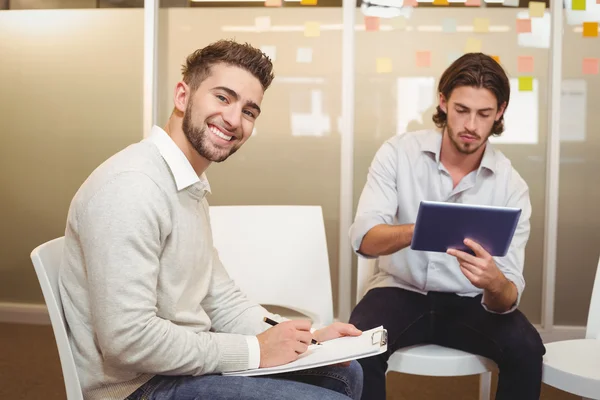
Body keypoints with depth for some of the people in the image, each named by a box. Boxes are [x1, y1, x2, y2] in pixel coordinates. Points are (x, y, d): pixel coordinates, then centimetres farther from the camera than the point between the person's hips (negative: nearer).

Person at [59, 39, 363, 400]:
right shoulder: (131, 186, -22)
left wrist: (304, 339, -1)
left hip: (189, 362, 10)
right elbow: (127, 337, -28)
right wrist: (254, 351, -19)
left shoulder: (192, 187, 11)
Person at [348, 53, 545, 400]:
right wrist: (417, 230, -43)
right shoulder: (398, 153, -10)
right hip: (400, 290, -1)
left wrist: (494, 283, -40)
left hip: (469, 301, 1)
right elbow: (364, 239, -22)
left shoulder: (511, 185, -10)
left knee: (526, 349, -26)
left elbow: (508, 297, -15)